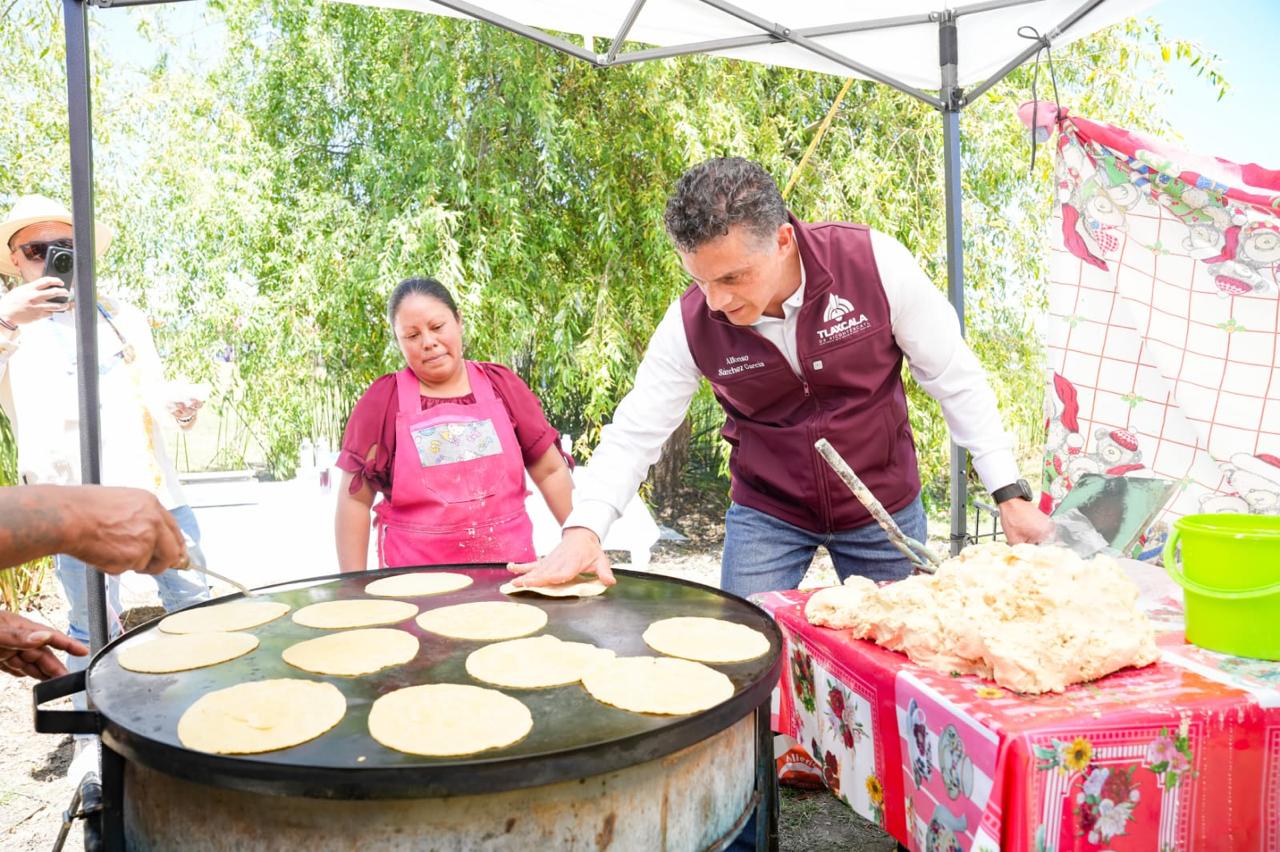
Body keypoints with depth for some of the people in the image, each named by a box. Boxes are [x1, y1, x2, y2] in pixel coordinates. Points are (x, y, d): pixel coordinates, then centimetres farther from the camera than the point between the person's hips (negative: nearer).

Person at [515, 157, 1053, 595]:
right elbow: (634, 432, -13)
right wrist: (583, 529, -28)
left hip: (884, 506, 0)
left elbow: (956, 379, -12)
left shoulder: (874, 263, -22)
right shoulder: (691, 322, -18)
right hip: (766, 514, 1)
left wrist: (1010, 494, -10)